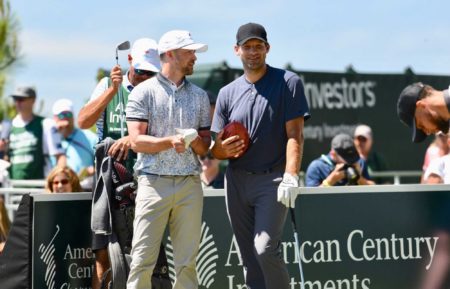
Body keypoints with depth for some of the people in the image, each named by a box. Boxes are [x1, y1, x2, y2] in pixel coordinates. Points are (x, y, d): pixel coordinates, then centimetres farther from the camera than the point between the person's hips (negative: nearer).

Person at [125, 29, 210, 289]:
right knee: (143, 261, -7)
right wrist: (170, 141, -18)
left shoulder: (200, 96, 16)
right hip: (154, 182, -4)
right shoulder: (144, 92, 3)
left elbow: (205, 148, 15)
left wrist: (194, 139, -7)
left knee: (187, 263, 2)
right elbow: (137, 141, -5)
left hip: (189, 184, 4)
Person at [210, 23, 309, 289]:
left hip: (273, 180, -5)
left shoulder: (288, 82, 0)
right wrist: (223, 149, -12)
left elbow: (295, 134, -8)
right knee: (250, 257, 6)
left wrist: (291, 177, -20)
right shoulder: (228, 92, 13)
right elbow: (216, 148, 13)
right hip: (237, 181, 5)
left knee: (265, 249, -19)